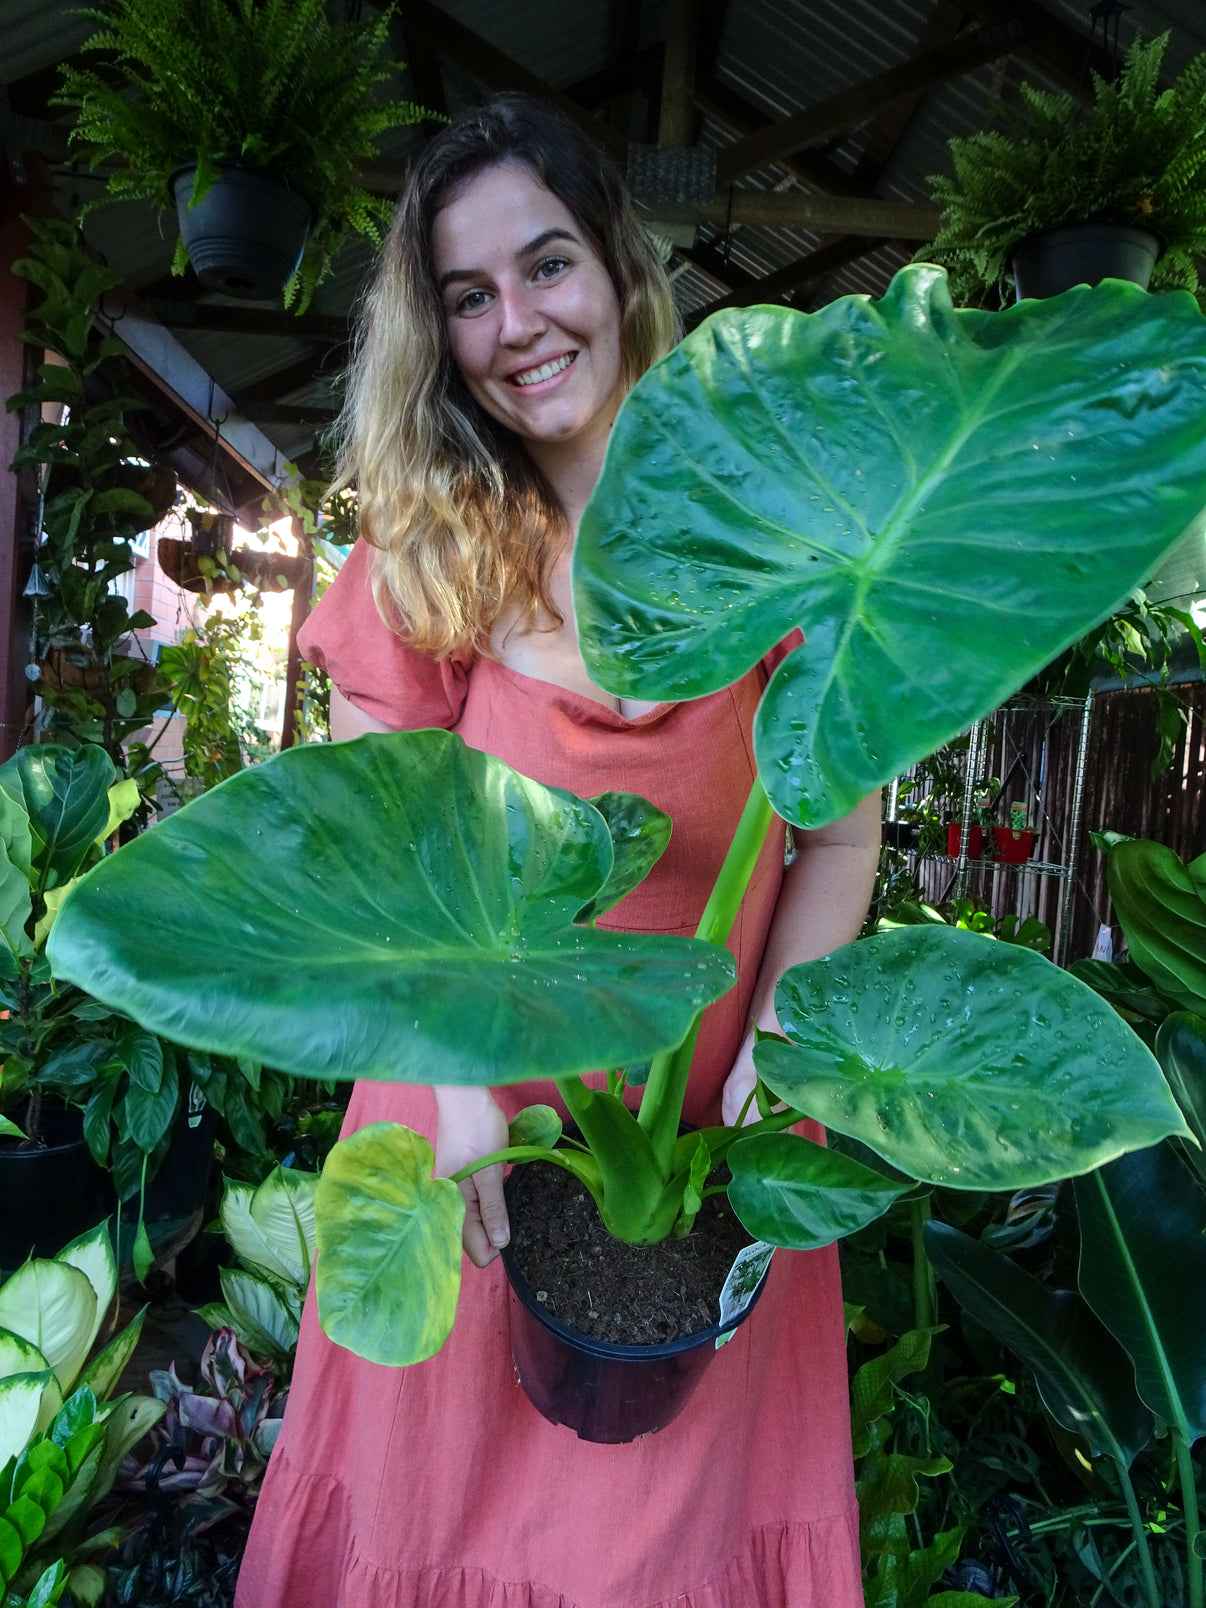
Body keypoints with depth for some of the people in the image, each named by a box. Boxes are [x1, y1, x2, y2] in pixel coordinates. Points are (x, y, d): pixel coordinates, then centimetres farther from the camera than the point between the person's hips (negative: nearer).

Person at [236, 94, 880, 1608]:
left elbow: (845, 821, -6)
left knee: (689, 1458, 22)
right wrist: (455, 1085, -16)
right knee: (462, 1446, 22)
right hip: (473, 1096, 1)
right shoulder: (423, 546, -5)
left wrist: (771, 1062, -14)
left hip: (706, 1112, 0)